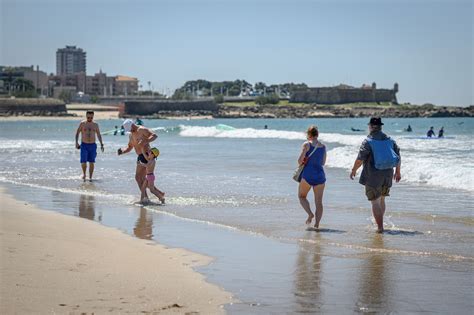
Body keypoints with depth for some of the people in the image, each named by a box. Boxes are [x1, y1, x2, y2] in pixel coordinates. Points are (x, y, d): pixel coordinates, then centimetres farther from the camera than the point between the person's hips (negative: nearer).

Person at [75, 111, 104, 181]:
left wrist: (101, 144, 6)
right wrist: (76, 142, -9)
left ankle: (90, 177, 7)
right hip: (84, 145, -2)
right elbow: (77, 133, 3)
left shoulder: (95, 124, 5)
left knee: (91, 162, 0)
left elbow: (99, 135, 13)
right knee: (83, 161, -10)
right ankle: (84, 173, 16)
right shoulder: (82, 124, -1)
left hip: (92, 145, 2)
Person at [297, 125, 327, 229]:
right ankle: (317, 223, -2)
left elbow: (300, 160, -12)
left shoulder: (306, 144, -7)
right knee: (319, 201, 7)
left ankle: (310, 214, -8)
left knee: (301, 196, 15)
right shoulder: (323, 147, 8)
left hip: (308, 175, -4)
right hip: (320, 174, 4)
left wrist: (301, 162, 10)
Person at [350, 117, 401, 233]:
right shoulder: (390, 140, 7)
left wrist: (353, 170, 2)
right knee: (382, 200, 21)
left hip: (373, 177, -6)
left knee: (375, 202, 0)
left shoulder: (368, 141, -11)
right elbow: (398, 157, 12)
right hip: (387, 175, 6)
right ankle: (380, 224, 29)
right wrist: (397, 172, 23)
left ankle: (380, 227, -3)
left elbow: (360, 159, -13)